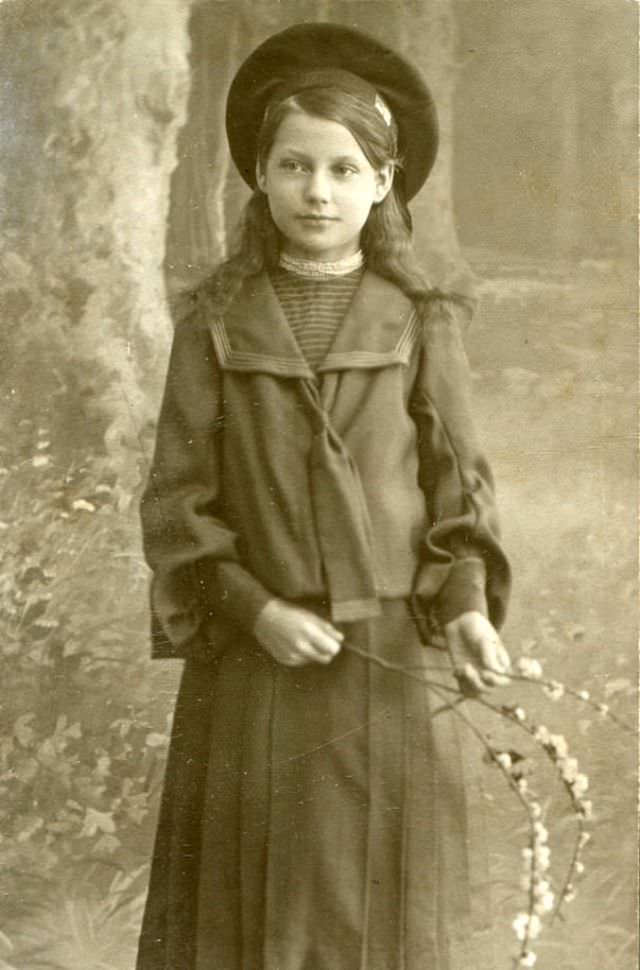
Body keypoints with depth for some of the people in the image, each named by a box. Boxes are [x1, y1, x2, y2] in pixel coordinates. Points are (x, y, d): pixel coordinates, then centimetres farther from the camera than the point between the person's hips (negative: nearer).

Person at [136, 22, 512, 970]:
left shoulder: (421, 320, 1)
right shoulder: (215, 321, 1)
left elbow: (459, 487, 2)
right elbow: (176, 499, 0)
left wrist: (467, 607, -14)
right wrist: (256, 609, -12)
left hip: (396, 661, 0)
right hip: (254, 664, 0)